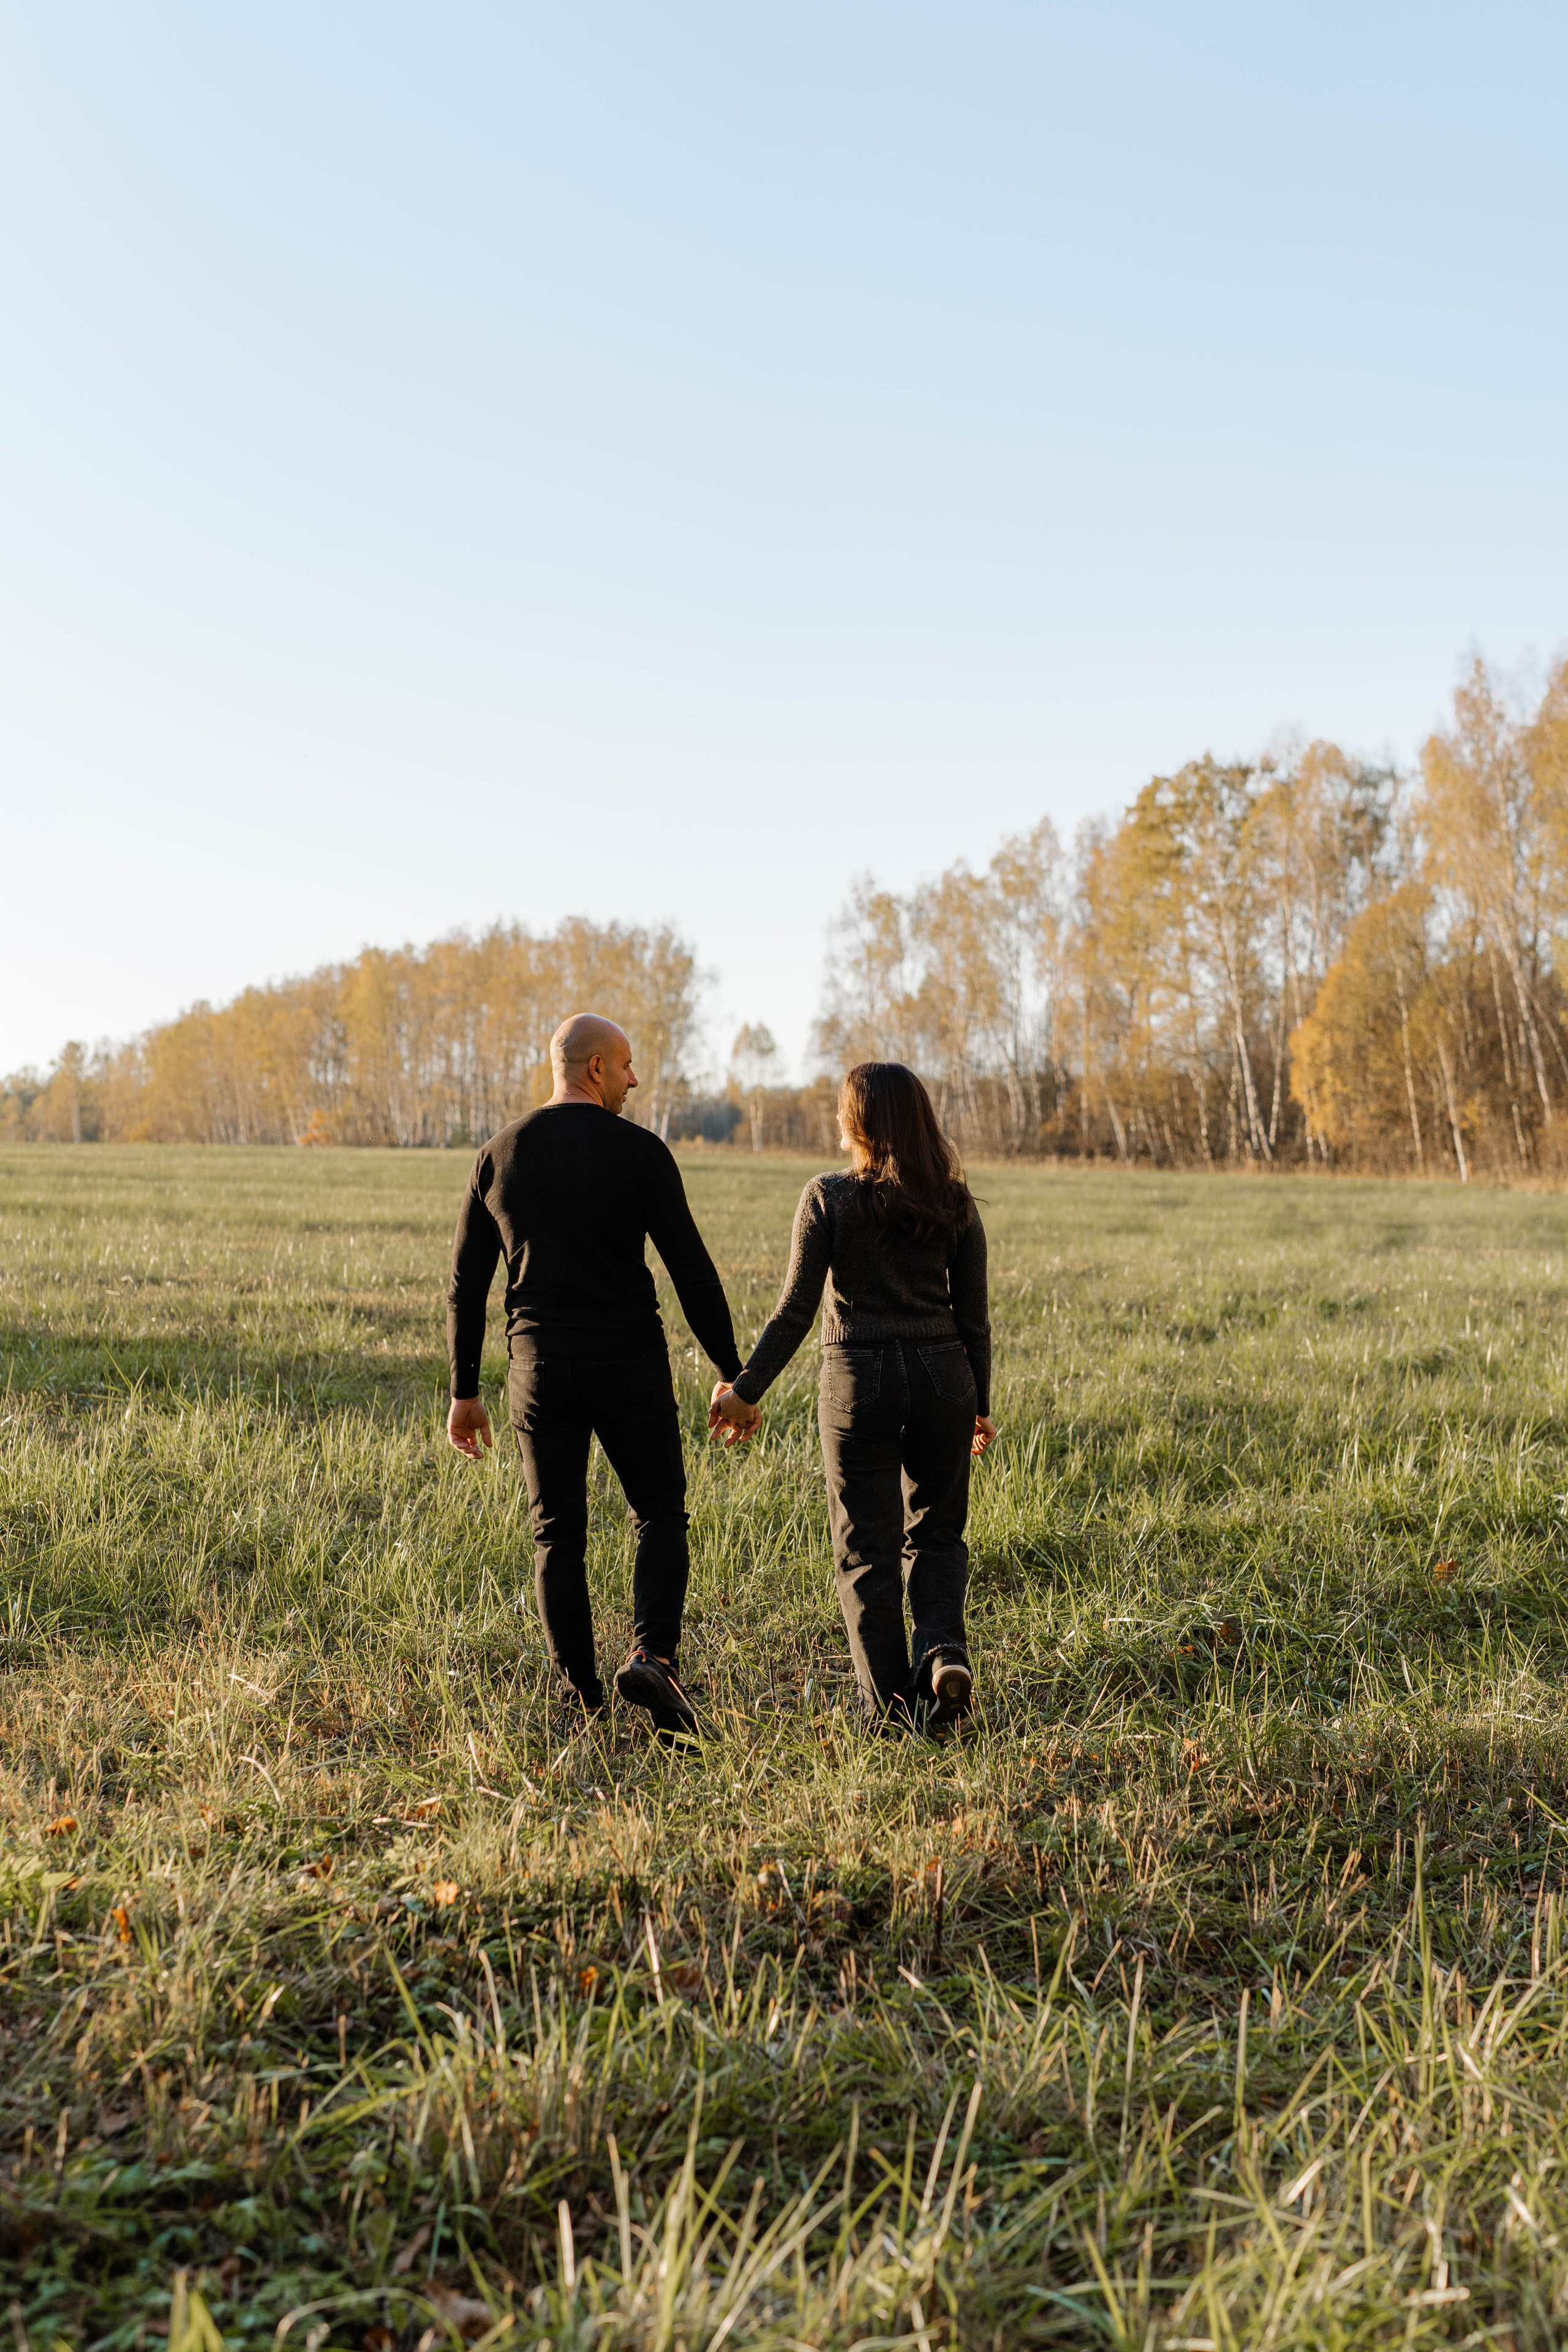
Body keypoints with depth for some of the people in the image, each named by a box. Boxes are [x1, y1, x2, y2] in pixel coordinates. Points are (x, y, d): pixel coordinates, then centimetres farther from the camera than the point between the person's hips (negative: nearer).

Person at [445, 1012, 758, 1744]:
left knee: (558, 1535, 12)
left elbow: (465, 1283, 6)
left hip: (539, 1367, 3)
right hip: (628, 1364, -3)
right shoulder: (639, 1152, -6)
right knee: (659, 1517, 11)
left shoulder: (499, 1155, 5)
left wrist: (464, 1393, 13)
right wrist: (734, 1376, -1)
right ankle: (652, 1655, -11)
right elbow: (692, 1271, -8)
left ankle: (579, 1699, 11)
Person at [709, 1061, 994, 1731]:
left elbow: (796, 1310, -9)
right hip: (941, 1376, 3)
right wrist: (979, 1404, 15)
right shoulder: (954, 1203, 1)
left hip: (857, 1381, -2)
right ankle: (944, 1648, -5)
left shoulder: (828, 1198, -7)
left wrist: (746, 1391, -1)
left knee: (867, 1549, 8)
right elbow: (972, 1318, 4)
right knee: (935, 1533, 18)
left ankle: (888, 1706, 10)